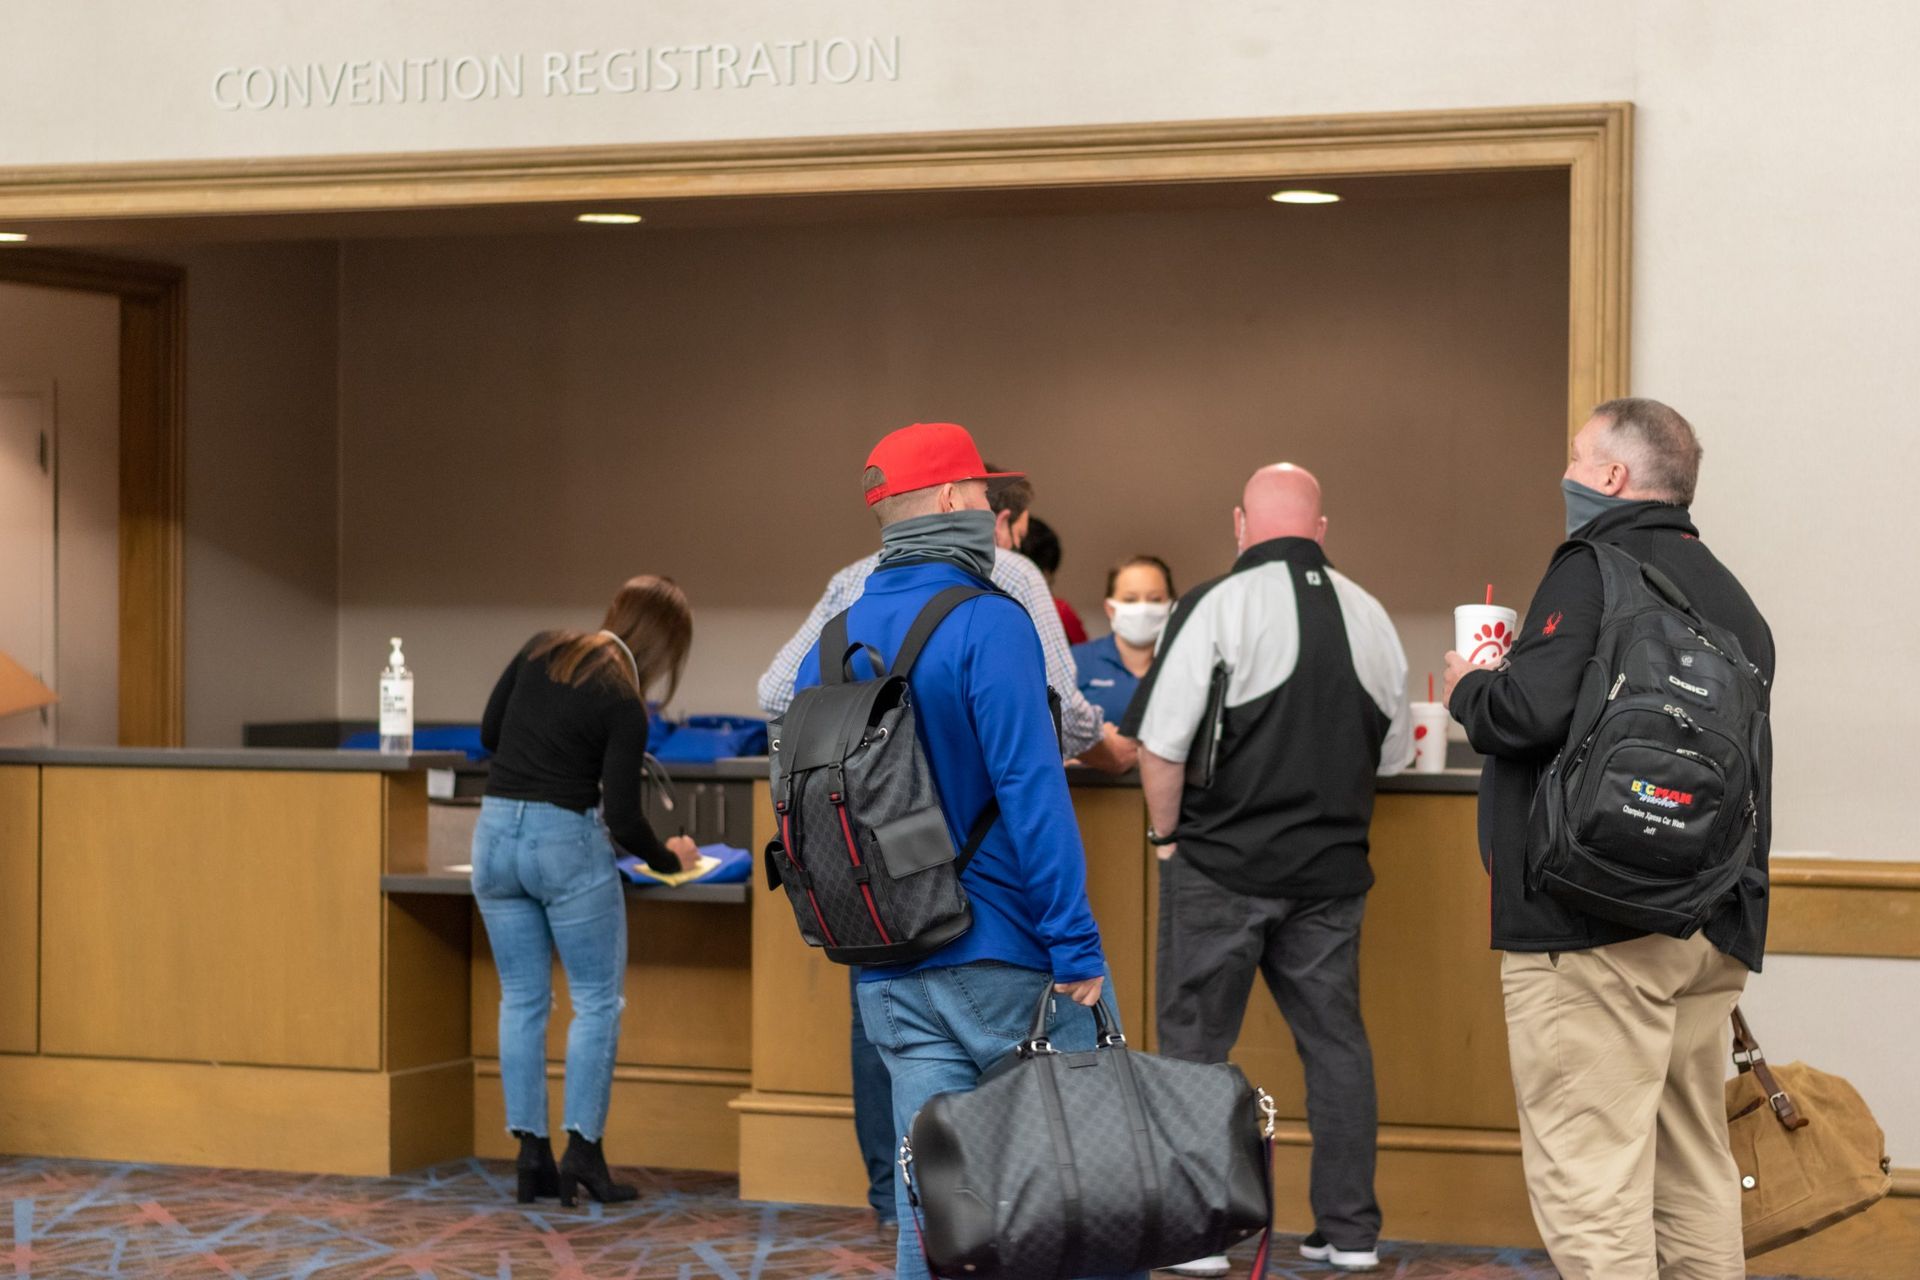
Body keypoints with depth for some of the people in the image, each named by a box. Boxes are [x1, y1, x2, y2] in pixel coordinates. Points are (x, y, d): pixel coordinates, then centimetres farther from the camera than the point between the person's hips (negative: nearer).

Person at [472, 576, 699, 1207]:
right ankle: (583, 1150, 0)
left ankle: (531, 1154, 10)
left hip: (496, 831, 6)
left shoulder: (539, 650, 5)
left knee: (522, 1000, 11)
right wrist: (668, 858, 8)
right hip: (566, 841, -6)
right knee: (597, 1000, 5)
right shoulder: (623, 704, -10)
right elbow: (622, 817, -10)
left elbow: (489, 734, 12)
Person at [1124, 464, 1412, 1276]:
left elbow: (1161, 743, -12)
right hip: (1332, 867, 4)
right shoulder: (1369, 616, 5)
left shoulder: (1217, 606, -10)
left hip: (1223, 865, -4)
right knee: (1335, 1041, 12)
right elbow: (1394, 754, 13)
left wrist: (1167, 837, 1)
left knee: (1194, 1046, 5)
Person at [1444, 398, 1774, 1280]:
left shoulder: (1595, 571, -9)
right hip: (1716, 926, 9)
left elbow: (1531, 710, -22)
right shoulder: (1727, 594, 19)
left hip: (1596, 920, -9)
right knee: (1692, 1175, 15)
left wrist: (1468, 689, 0)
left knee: (1588, 1181, -8)